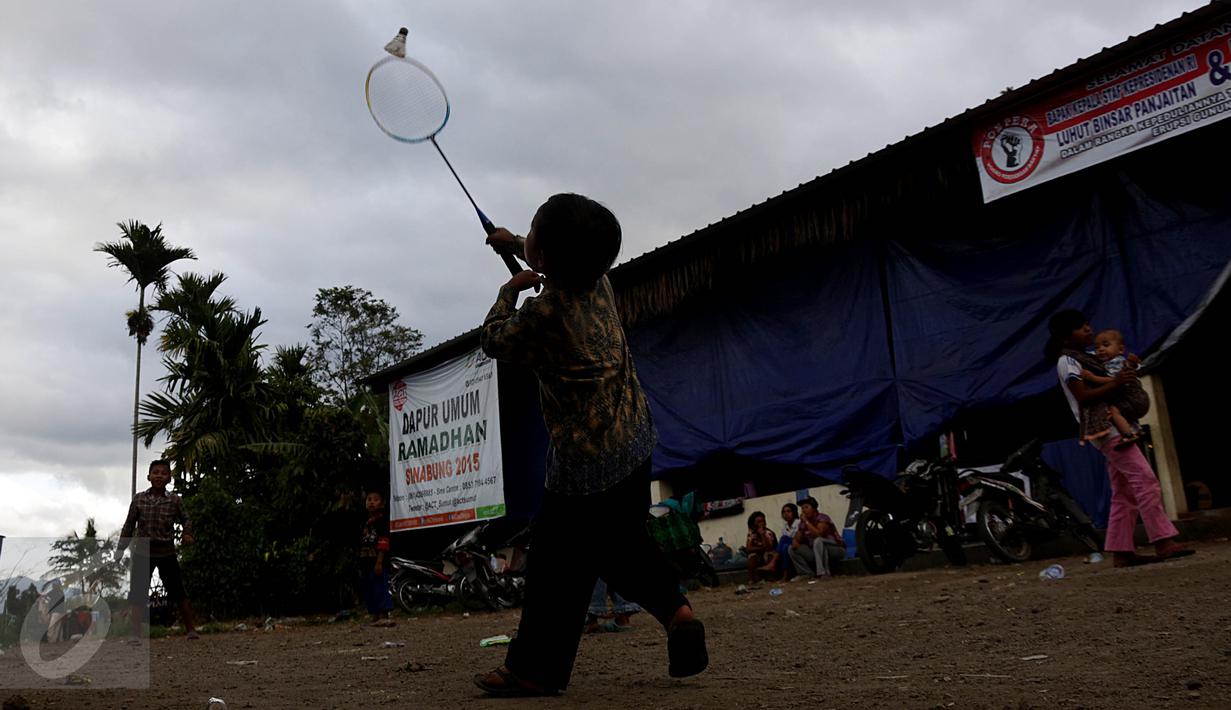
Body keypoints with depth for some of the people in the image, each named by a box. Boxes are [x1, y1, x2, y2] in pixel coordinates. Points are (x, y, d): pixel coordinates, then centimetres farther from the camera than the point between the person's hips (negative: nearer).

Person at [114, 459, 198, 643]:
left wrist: (187, 534, -9)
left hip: (166, 552, -1)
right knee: (137, 594, 0)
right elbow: (129, 526, 7)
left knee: (178, 592, 2)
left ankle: (191, 630, 11)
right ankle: (135, 634, 9)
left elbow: (184, 519, 10)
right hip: (143, 552, 1)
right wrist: (120, 548, 6)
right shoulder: (138, 499, -2)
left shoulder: (174, 500, -4)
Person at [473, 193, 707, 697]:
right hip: (635, 440, 8)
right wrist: (514, 244, 38)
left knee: (557, 561, 2)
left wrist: (511, 289, 12)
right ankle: (674, 609, 4)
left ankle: (533, 669, 13)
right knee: (621, 541, 21)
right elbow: (568, 262, 28)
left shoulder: (542, 313, -20)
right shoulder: (599, 281, 3)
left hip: (585, 455, -8)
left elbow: (492, 341, -1)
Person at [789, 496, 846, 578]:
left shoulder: (822, 518, -16)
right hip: (817, 553, 7)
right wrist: (795, 542, -17)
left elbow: (819, 534, -33)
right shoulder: (803, 523, 2)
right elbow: (797, 539, 7)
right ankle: (809, 574, -12)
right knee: (792, 549, -4)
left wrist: (806, 521, -25)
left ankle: (824, 573, -35)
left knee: (818, 541, -36)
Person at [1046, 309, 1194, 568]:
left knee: (1124, 493, 5)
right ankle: (1164, 542, -17)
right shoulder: (1067, 361, -5)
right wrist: (1115, 383, -25)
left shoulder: (1084, 359, 24)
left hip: (1115, 429, 10)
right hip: (1105, 427, -10)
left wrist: (1127, 375, 6)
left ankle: (1121, 551, 5)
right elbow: (1083, 397, -16)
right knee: (1145, 479, -16)